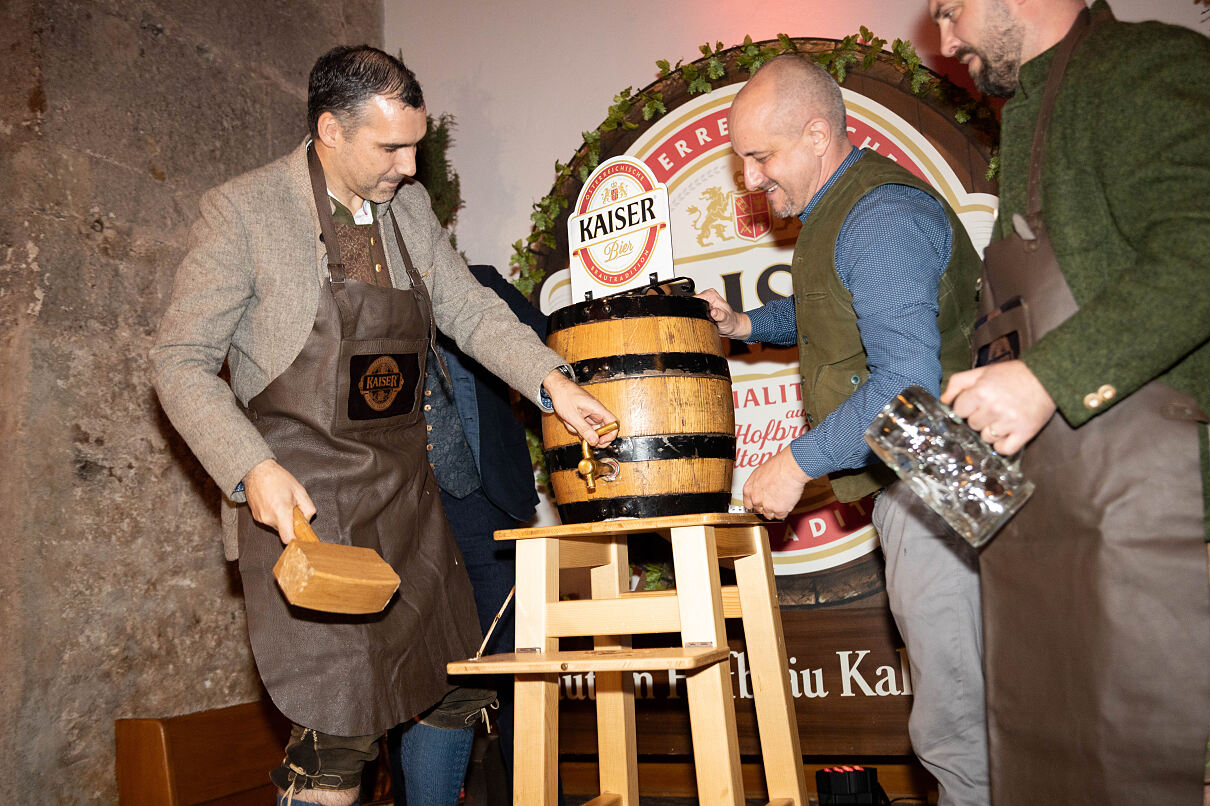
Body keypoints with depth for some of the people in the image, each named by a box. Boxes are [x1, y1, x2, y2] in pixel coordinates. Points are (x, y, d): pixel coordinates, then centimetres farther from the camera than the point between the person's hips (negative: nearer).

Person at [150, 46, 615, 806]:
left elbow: (471, 310, 8)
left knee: (454, 688, 14)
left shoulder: (410, 204, 8)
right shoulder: (242, 210, -9)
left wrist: (551, 379, -9)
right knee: (341, 729, -6)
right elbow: (182, 360, -8)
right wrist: (253, 470, -22)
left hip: (405, 491, 6)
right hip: (299, 497, -6)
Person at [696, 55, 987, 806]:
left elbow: (907, 384, -27)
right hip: (909, 485, 10)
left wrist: (799, 461, -20)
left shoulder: (881, 217, -19)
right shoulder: (838, 207, 14)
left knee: (953, 721, -1)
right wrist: (747, 324, 18)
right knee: (951, 694, 19)